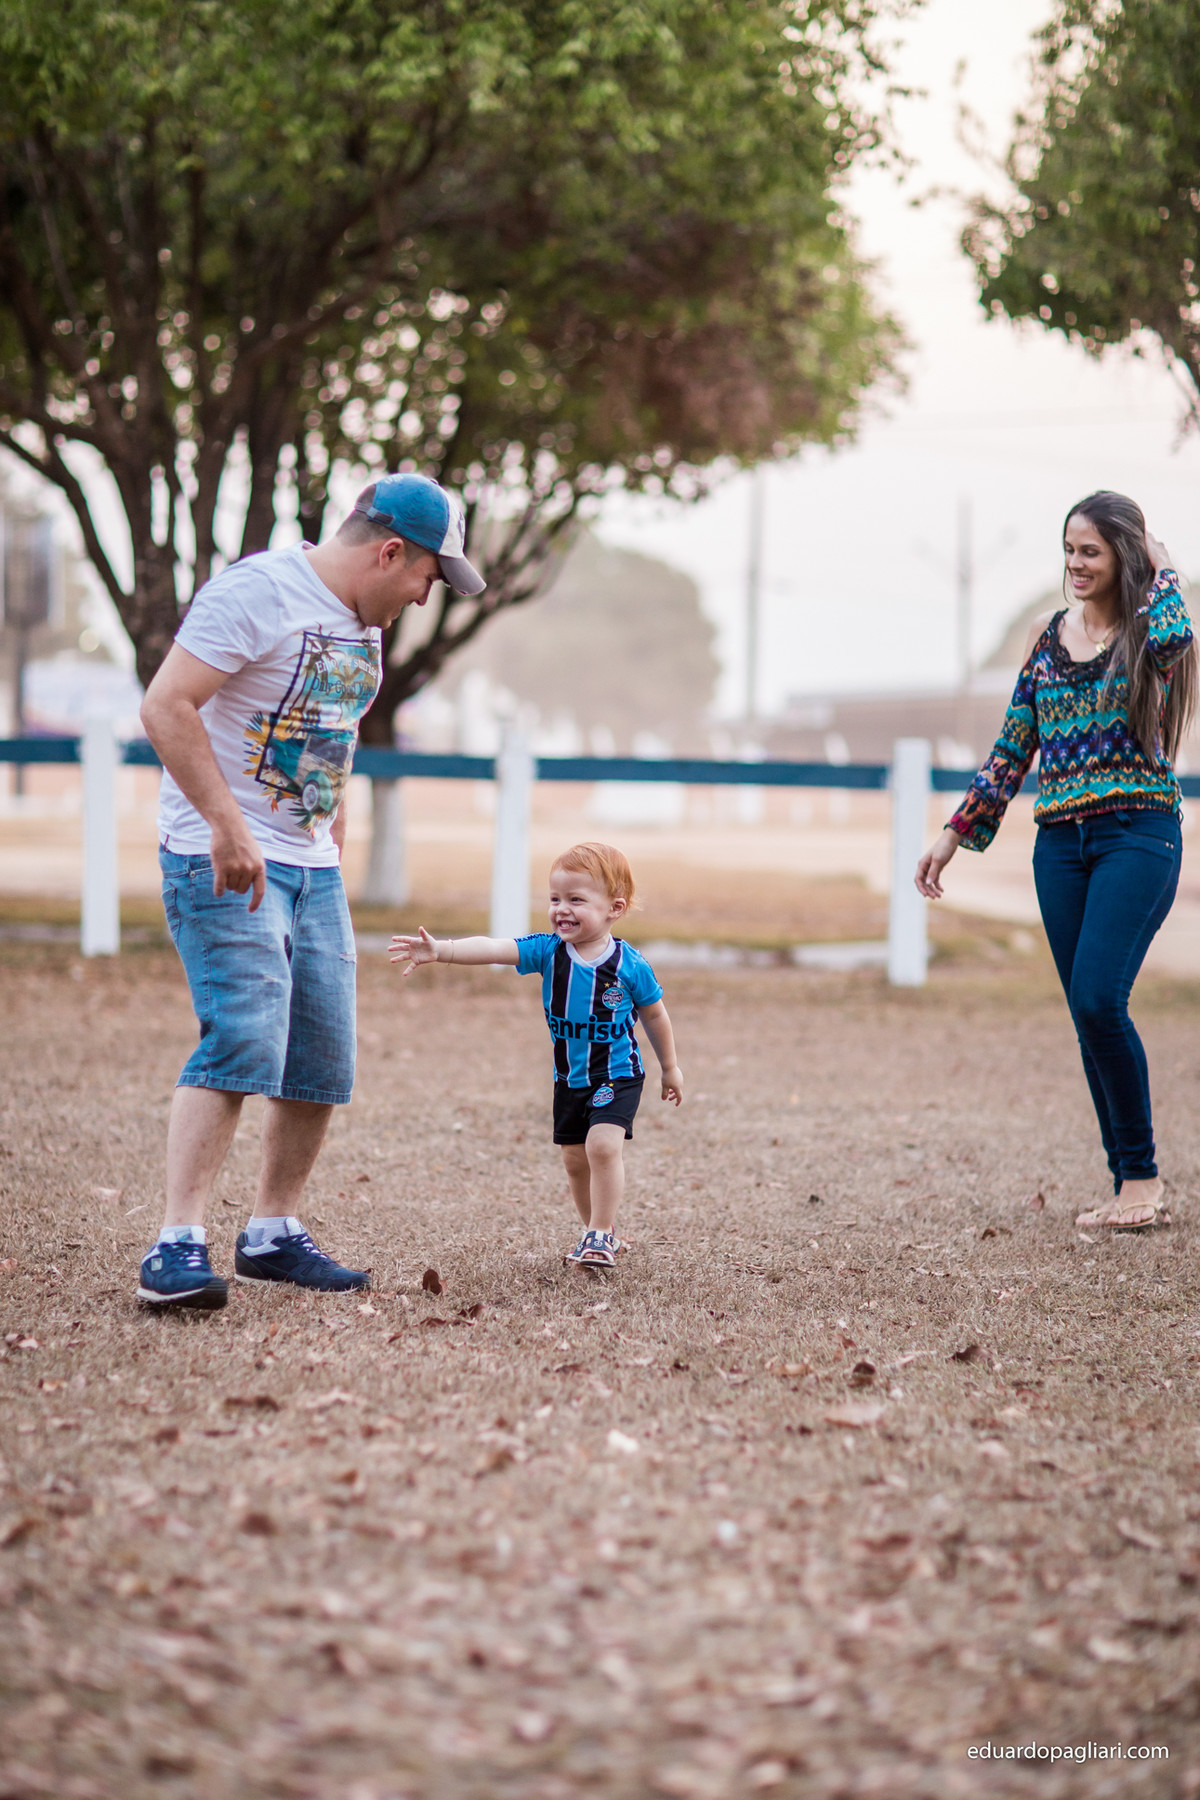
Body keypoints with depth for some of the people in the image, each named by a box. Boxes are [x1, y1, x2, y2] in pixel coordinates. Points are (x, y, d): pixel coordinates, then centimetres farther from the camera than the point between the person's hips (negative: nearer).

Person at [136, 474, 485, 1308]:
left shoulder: (363, 622, 14)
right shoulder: (259, 591, -14)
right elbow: (166, 706, -21)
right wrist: (228, 828, -27)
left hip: (312, 867, 9)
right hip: (222, 861, -9)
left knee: (324, 1058, 8)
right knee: (243, 1040, -20)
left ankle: (274, 1233, 21)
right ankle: (179, 1244, -19)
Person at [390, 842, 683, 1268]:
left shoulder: (630, 965, -17)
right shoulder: (548, 951, -12)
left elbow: (654, 1014, -1)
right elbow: (493, 949, -26)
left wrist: (670, 1068, 11)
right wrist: (441, 950, -42)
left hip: (617, 1075, -5)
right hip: (570, 1077, 5)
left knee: (603, 1145, -22)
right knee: (575, 1158, 12)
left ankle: (599, 1236, -9)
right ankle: (601, 1232, 32)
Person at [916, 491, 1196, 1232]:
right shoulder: (1048, 636, 13)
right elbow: (1012, 749, 17)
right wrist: (957, 833, 16)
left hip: (1138, 833, -5)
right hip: (1061, 843, 5)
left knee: (1098, 999, -18)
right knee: (1089, 1013, 3)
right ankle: (1130, 1186, 8)